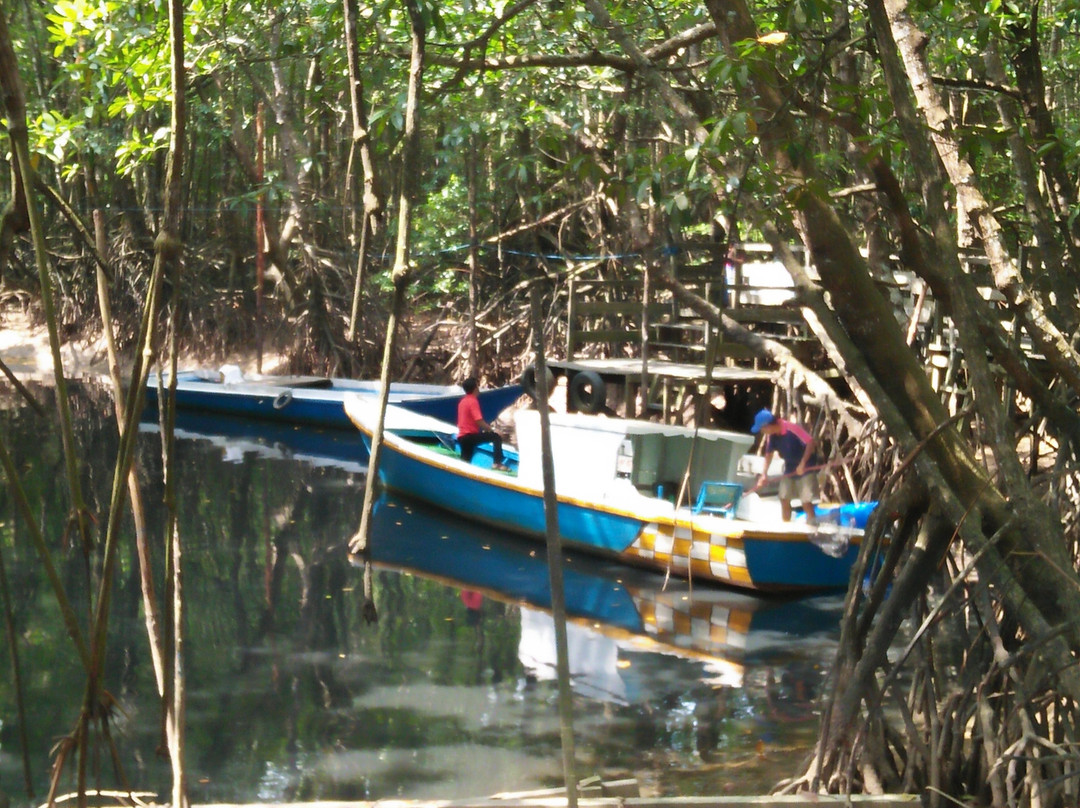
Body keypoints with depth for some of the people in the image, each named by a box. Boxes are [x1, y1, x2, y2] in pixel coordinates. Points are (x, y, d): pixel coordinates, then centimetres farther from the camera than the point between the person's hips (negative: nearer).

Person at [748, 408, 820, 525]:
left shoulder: (791, 429, -26)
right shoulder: (771, 435, -3)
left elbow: (810, 442, -28)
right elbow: (769, 453, 10)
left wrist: (802, 464, -29)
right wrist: (764, 473, 4)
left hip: (806, 468, -7)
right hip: (790, 469, 7)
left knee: (806, 500, -9)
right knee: (784, 498, 7)